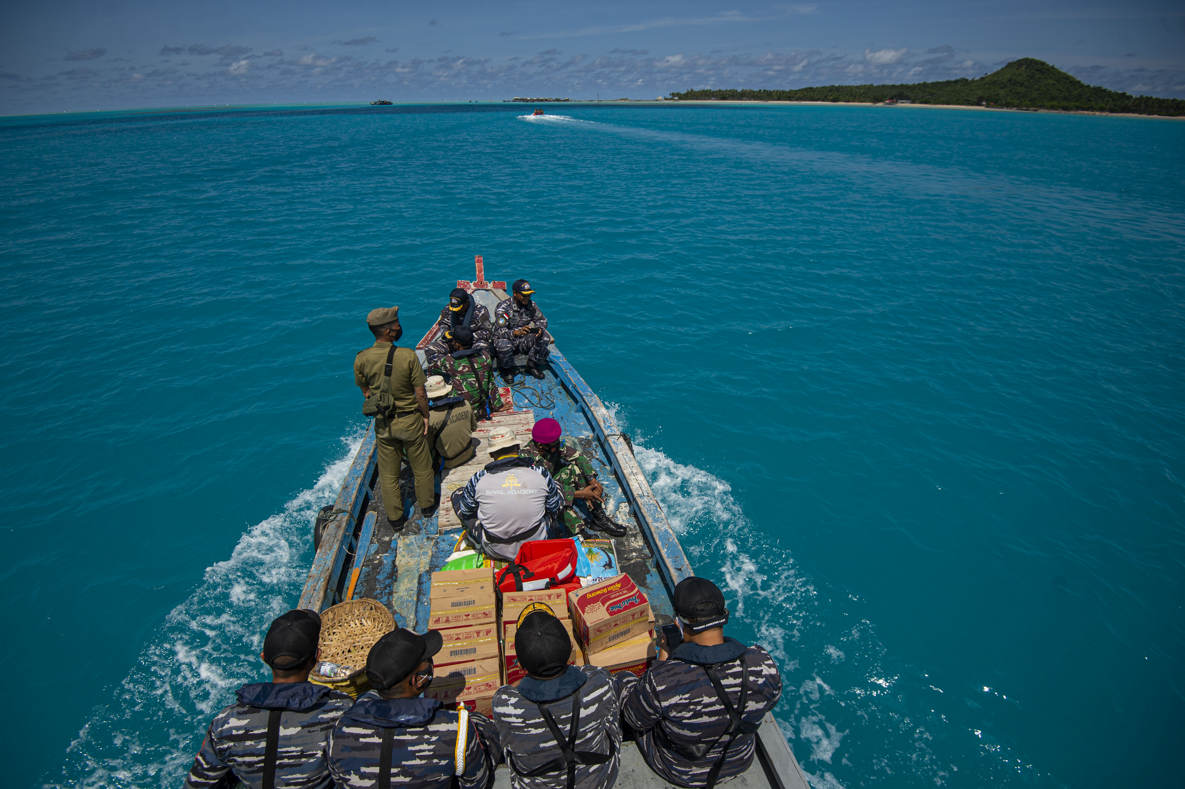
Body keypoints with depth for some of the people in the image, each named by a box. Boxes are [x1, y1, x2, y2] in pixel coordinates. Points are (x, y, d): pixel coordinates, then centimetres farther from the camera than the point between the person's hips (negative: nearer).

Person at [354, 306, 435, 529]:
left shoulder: (361, 359, -12)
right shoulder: (408, 355, -21)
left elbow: (365, 391, 2)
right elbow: (420, 393, -15)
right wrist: (425, 415, 1)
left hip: (383, 424, 2)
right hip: (410, 421, -2)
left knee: (388, 474, 18)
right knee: (421, 467, 21)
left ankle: (395, 518, 31)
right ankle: (427, 505, 40)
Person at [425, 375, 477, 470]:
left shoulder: (429, 417, -23)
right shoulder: (465, 404, -9)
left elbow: (428, 446, -13)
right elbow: (473, 427, 8)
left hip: (448, 462, -4)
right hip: (468, 454, 4)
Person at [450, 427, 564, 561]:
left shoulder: (480, 479, -14)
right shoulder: (540, 473, -13)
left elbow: (465, 512, 3)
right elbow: (555, 508, 2)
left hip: (494, 551, 0)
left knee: (457, 494, 16)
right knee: (557, 486, 20)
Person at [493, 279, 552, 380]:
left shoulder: (531, 305, -4)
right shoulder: (503, 307, -19)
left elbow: (542, 320, 7)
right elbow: (500, 331, -28)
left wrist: (540, 328, -19)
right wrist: (516, 332, -47)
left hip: (523, 341, 4)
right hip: (507, 339, -4)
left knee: (545, 337, -18)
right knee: (503, 345, -39)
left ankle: (532, 366, 0)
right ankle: (506, 370, -7)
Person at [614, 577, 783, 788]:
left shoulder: (662, 681, -41)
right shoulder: (764, 665, -31)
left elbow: (636, 720, -19)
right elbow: (771, 699, -6)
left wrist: (662, 662, -13)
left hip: (679, 771, -3)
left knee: (622, 679, 17)